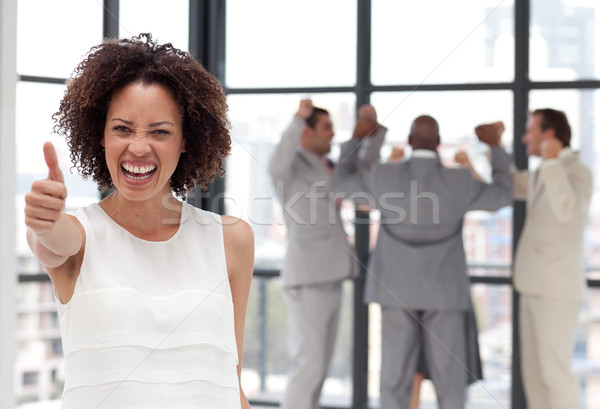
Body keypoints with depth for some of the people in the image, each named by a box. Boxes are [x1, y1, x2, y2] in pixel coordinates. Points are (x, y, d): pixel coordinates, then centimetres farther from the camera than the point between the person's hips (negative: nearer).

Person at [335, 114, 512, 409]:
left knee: (395, 376, 5)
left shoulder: (384, 176, -10)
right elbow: (503, 196, 7)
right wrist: (496, 148, 17)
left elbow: (341, 179, 10)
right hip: (443, 291, -1)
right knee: (449, 379, 4)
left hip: (398, 288, 1)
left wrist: (357, 137, 22)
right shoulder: (460, 181, -12)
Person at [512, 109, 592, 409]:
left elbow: (569, 211, -31)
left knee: (555, 374, -8)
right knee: (534, 374, 11)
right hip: (535, 289, 9)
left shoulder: (577, 172, -12)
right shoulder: (544, 175, 16)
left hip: (556, 291, -9)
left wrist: (552, 162, -26)